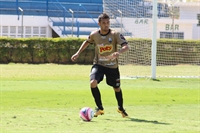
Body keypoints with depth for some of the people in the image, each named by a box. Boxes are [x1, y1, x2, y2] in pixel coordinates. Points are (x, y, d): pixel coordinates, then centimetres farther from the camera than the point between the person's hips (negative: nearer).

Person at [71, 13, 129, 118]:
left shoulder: (115, 34, -16)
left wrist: (119, 52, -46)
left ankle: (120, 108, 43)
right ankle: (100, 108, -6)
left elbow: (126, 46, -26)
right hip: (98, 64, 1)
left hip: (112, 66, -1)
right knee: (93, 83, -23)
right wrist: (78, 53, 12)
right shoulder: (94, 35, -7)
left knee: (117, 88, 12)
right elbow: (87, 42, 16)